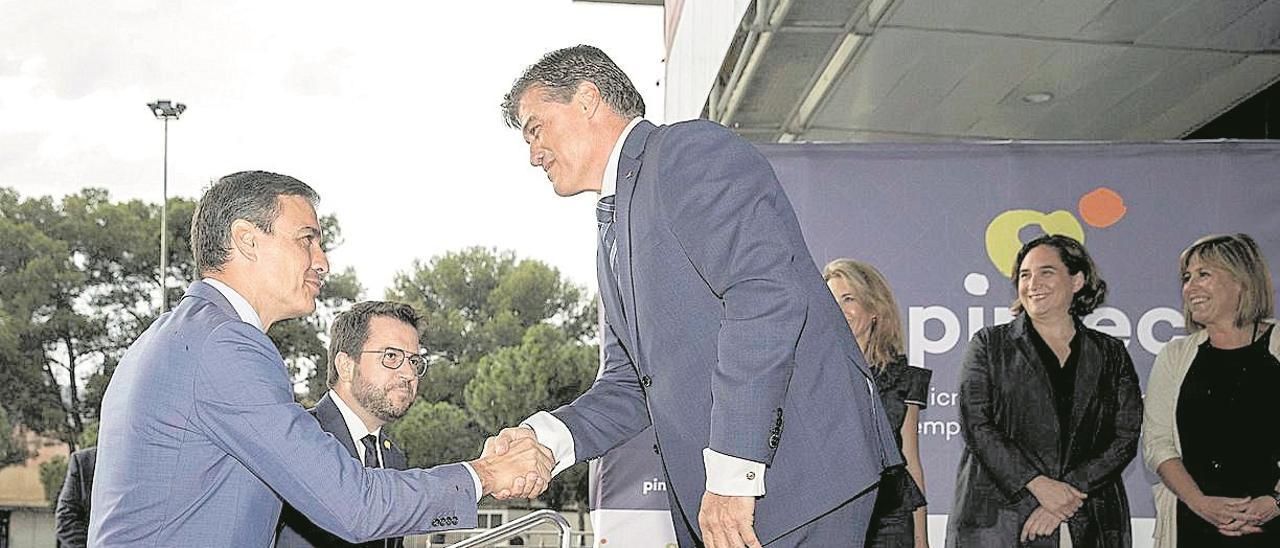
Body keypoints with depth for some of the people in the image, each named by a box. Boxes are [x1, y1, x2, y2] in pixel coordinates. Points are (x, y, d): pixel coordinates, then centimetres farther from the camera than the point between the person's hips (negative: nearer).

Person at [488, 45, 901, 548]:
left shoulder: (691, 150, -5)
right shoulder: (614, 232, 24)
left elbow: (767, 292, -20)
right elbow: (629, 383, 20)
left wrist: (732, 472, -23)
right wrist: (545, 437, 0)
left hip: (795, 464, -9)